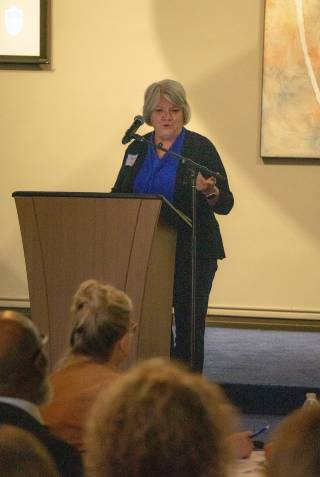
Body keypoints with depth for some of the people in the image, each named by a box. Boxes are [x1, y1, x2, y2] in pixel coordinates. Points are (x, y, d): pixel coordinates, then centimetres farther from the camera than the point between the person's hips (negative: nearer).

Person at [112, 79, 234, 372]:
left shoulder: (201, 148, -4)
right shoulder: (137, 149, 10)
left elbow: (225, 204, -6)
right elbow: (119, 195, 17)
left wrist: (210, 192, -28)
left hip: (192, 253, -4)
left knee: (189, 326, -3)